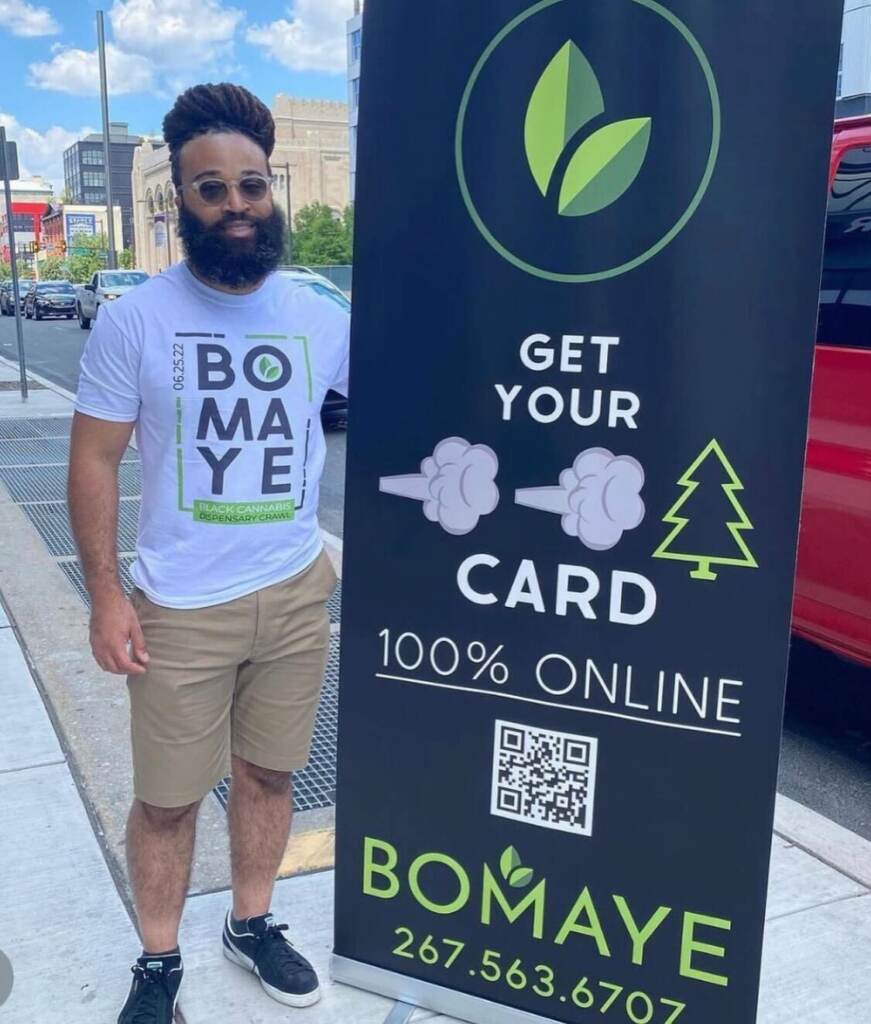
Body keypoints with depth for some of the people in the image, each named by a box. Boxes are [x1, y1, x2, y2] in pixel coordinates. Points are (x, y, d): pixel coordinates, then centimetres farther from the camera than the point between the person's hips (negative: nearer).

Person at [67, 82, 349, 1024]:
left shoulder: (321, 319, 0)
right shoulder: (135, 320, -8)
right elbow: (95, 460, -5)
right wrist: (105, 595, -8)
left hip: (297, 595, 3)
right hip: (181, 609, -2)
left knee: (267, 773, 17)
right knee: (166, 798, 10)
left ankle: (251, 926, 40)